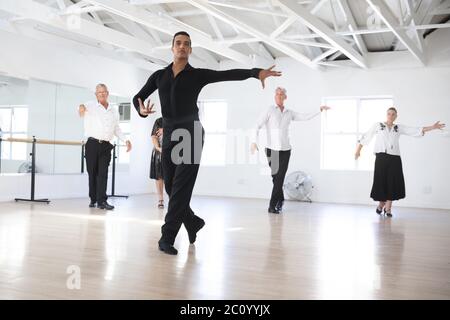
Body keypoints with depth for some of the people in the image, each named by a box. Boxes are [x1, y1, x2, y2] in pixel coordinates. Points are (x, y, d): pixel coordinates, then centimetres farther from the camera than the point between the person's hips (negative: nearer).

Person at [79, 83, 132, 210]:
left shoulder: (114, 110, 15)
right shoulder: (91, 106, 2)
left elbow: (117, 128, 22)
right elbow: (84, 108, -21)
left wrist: (125, 140, 10)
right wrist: (81, 107, -46)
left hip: (106, 146, 2)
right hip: (92, 144, -2)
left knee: (103, 173, -5)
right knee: (92, 172, 4)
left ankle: (102, 201, -10)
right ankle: (93, 199, 14)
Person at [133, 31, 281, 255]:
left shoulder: (198, 75, 4)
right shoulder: (159, 75, 13)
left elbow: (230, 74, -7)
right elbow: (138, 97, 18)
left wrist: (256, 72, -22)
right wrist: (142, 110, -6)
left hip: (191, 134, -4)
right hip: (169, 135, 4)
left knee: (181, 186, -12)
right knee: (170, 186, 8)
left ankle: (167, 237, -10)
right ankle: (193, 222, 31)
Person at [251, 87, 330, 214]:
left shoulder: (289, 113, 11)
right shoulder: (269, 111, -2)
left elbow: (305, 117, 20)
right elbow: (258, 125, -11)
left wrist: (320, 109, 14)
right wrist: (254, 141, -24)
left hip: (285, 150, 2)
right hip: (272, 149, -2)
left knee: (280, 178, -5)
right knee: (275, 177, 4)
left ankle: (273, 205, 0)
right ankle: (280, 200, 27)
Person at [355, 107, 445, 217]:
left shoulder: (399, 128, 13)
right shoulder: (378, 125, 8)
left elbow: (415, 131, 6)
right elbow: (366, 137, 11)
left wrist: (433, 127, -2)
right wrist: (358, 150, 9)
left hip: (394, 158, 2)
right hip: (381, 157, -2)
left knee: (393, 182, -1)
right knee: (381, 181, -1)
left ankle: (388, 208, 11)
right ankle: (381, 204, 23)